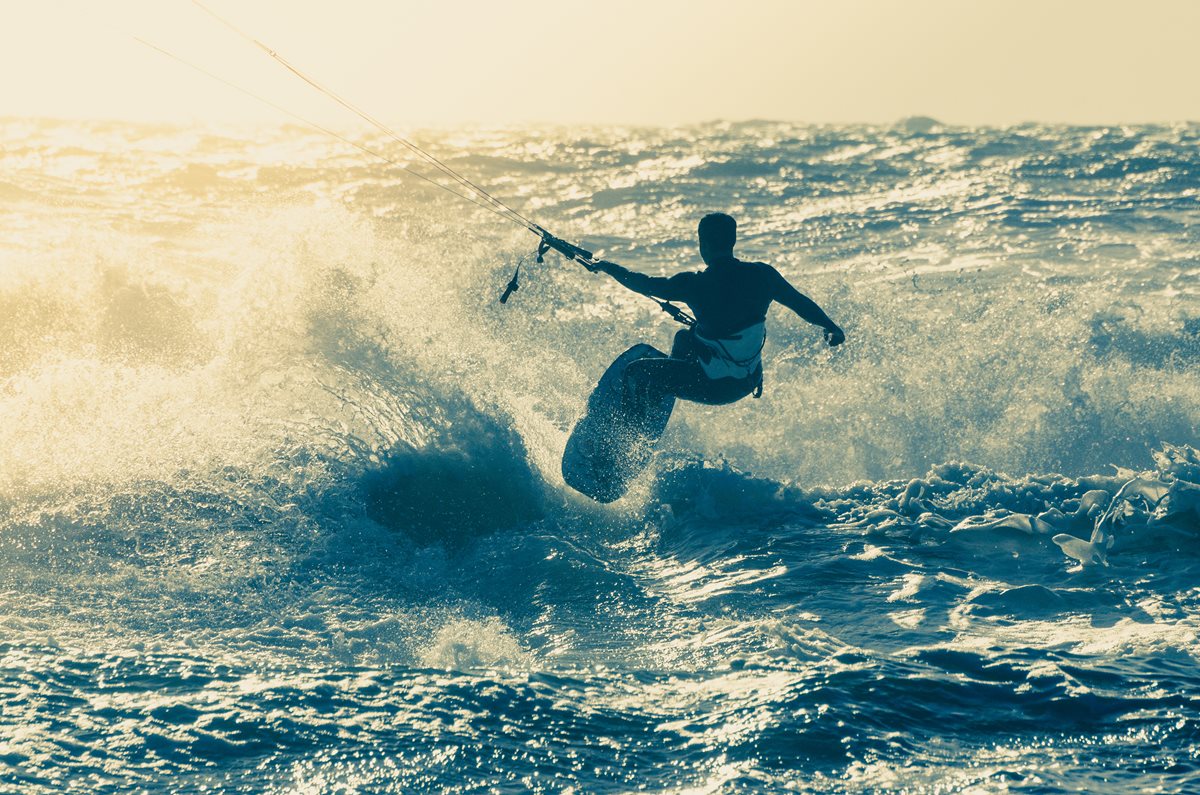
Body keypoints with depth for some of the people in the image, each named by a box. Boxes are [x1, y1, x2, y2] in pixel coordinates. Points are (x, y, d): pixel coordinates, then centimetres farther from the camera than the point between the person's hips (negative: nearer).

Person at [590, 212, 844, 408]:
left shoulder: (695, 285, -21)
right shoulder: (761, 274, -11)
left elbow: (644, 285, -7)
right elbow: (800, 302, 3)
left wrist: (610, 268, 12)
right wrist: (831, 327, 20)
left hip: (712, 388, -6)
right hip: (749, 382, 6)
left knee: (637, 372, 12)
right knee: (684, 338, 33)